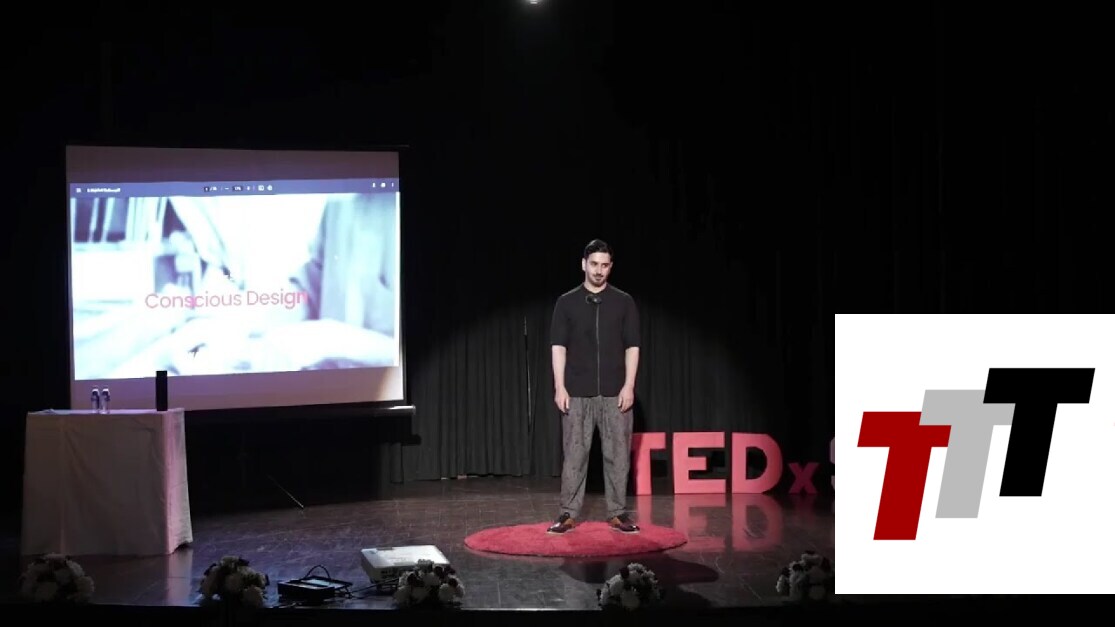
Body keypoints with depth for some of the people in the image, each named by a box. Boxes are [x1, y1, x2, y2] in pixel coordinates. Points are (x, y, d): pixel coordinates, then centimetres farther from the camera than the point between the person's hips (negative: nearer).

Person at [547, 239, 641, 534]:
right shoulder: (567, 302, 4)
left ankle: (618, 513, 11)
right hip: (577, 392, 0)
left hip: (615, 392, 1)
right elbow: (558, 346, 1)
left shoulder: (624, 302, 5)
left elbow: (632, 347, 3)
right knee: (574, 453, 2)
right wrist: (559, 387, -7)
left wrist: (629, 386, -6)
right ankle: (569, 513, 8)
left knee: (617, 453, 3)